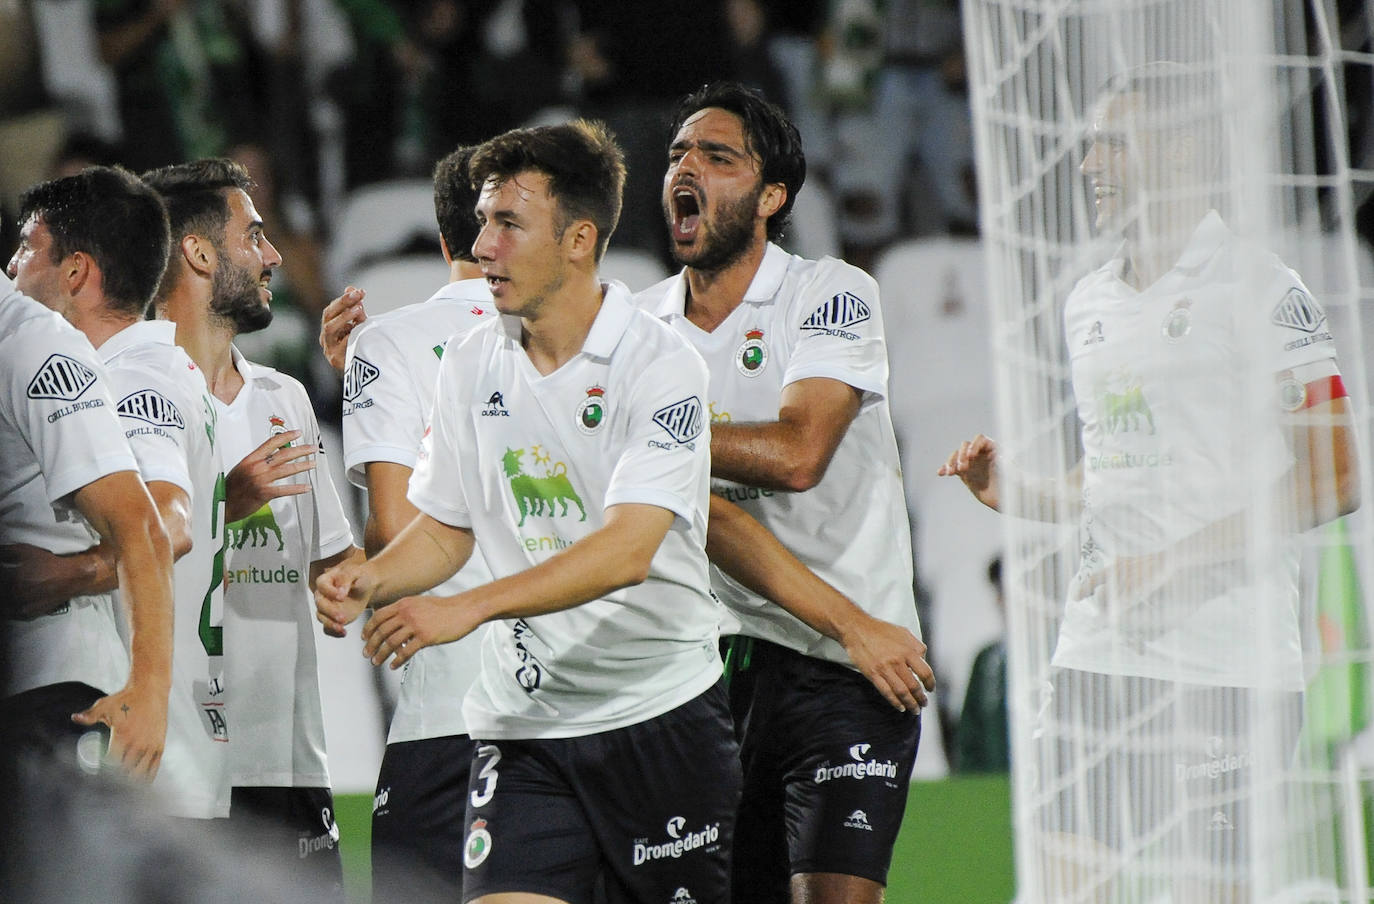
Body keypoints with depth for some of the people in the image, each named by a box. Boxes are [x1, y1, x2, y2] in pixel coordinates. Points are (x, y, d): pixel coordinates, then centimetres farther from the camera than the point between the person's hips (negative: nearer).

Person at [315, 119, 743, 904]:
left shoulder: (661, 365, -13)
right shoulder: (470, 366, 5)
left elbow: (628, 548, -24)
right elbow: (446, 528, 14)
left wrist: (470, 608, -31)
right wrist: (367, 583, -7)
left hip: (663, 715, -4)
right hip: (522, 720, 4)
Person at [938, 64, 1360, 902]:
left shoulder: (1261, 287, -6)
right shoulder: (1089, 301, 16)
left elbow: (1332, 479, -10)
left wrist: (1173, 565, -16)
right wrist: (1017, 492, 6)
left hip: (1226, 655, -7)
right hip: (1098, 646, 7)